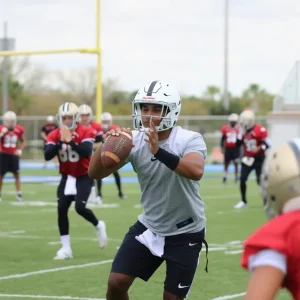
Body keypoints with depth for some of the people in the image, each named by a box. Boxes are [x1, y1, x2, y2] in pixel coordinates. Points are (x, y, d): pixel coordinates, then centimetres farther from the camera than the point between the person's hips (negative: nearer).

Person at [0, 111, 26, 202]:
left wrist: (20, 150, -3)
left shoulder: (19, 130, -3)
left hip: (13, 155, 2)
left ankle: (19, 194, 6)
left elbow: (23, 141, 11)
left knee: (16, 174, 0)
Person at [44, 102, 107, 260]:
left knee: (80, 207, -18)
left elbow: (87, 152, -31)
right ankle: (66, 248, 1)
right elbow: (47, 156, -18)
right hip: (67, 176, 4)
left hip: (84, 176, -4)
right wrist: (60, 142, -28)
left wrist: (70, 141, -36)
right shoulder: (55, 135, -5)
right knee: (61, 208, -7)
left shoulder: (86, 132, -16)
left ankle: (98, 226, 16)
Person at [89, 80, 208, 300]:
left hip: (185, 232, -4)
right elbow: (95, 173, -16)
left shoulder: (189, 140, -20)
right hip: (149, 227, 4)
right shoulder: (135, 140, -9)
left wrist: (158, 151, -54)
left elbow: (196, 171, -42)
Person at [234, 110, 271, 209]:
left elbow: (268, 144, -18)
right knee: (242, 179, 0)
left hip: (259, 159, -5)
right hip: (247, 158, 6)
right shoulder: (243, 130, 0)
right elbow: (238, 144, 0)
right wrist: (241, 133, -11)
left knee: (260, 180, -8)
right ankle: (243, 201, 14)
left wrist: (260, 148, -35)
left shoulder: (260, 130, -19)